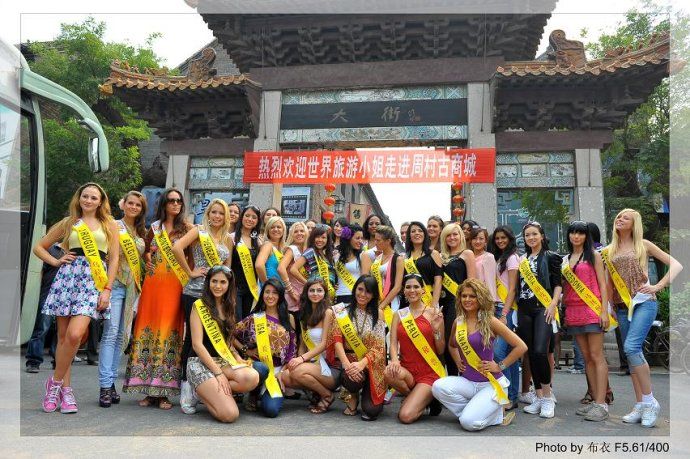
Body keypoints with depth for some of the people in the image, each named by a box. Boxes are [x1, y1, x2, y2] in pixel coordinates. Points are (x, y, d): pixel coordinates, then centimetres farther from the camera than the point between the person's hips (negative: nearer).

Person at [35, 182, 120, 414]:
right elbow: (39, 247, 22)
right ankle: (65, 389, 14)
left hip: (94, 281, -2)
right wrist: (56, 262, 4)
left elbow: (114, 258, 5)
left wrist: (107, 289, -3)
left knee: (74, 334, -17)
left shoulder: (109, 225, 11)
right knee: (63, 335, 1)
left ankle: (56, 382, 3)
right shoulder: (68, 223, 16)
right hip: (67, 277, 2)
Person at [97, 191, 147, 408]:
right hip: (115, 283, -5)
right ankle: (105, 386, -7)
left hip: (133, 286, 6)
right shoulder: (114, 226, 0)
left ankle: (111, 381, 14)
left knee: (123, 335, 6)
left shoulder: (142, 232, 16)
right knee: (111, 332, -10)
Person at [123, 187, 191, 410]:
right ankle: (149, 389, 10)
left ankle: (164, 391, 2)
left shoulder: (186, 228, 6)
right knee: (148, 328, 1)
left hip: (175, 285, -3)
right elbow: (146, 251, 23)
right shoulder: (154, 227, 15)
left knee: (169, 330, -3)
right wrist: (148, 257, 3)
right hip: (153, 283, 3)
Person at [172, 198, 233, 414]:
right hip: (195, 292, -5)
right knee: (192, 337, -2)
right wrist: (190, 272, -13)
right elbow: (177, 248, -17)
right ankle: (187, 384, 7)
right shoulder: (199, 231, -1)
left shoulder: (227, 239, 15)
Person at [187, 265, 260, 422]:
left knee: (253, 377, -28)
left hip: (223, 361, 6)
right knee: (230, 414, -23)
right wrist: (218, 373, -16)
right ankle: (200, 391, 3)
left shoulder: (228, 307, 14)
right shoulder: (199, 306, -6)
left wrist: (237, 356, 0)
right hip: (200, 362, -6)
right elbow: (197, 344, -12)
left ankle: (209, 391, -7)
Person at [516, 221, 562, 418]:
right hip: (524, 310, 5)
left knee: (540, 352, -17)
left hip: (543, 308, -5)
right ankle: (539, 397, 12)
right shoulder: (522, 259, 16)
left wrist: (553, 304, -14)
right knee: (531, 353, 4)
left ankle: (547, 396, -3)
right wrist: (514, 307, 9)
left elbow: (558, 284, -1)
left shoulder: (550, 257, 3)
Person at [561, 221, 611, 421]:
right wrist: (562, 311, 8)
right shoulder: (565, 259, 16)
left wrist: (604, 310, -10)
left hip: (592, 309, -5)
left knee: (597, 357, -6)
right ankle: (596, 400, 13)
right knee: (586, 358, 7)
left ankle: (601, 404, -6)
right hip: (573, 311, 5)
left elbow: (602, 284, -1)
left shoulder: (593, 256, 4)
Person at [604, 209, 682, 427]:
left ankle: (650, 400, -7)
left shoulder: (643, 245, 5)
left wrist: (658, 286, -8)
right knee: (633, 352, 5)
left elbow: (676, 265, 4)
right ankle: (640, 405, 11)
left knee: (631, 347, -20)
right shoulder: (609, 251, 14)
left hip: (644, 302, -4)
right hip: (622, 306, 4)